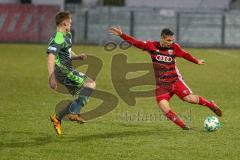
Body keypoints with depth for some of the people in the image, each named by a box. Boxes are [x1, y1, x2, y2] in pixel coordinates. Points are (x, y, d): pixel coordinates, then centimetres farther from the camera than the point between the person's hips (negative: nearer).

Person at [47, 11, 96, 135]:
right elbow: (51, 57, -25)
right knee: (91, 84, -18)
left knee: (81, 98, 13)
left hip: (68, 71, 10)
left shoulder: (67, 36, 17)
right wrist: (51, 77, -31)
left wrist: (79, 57, 8)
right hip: (63, 71, -10)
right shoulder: (58, 38, -16)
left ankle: (57, 117, 15)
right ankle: (74, 112, -22)